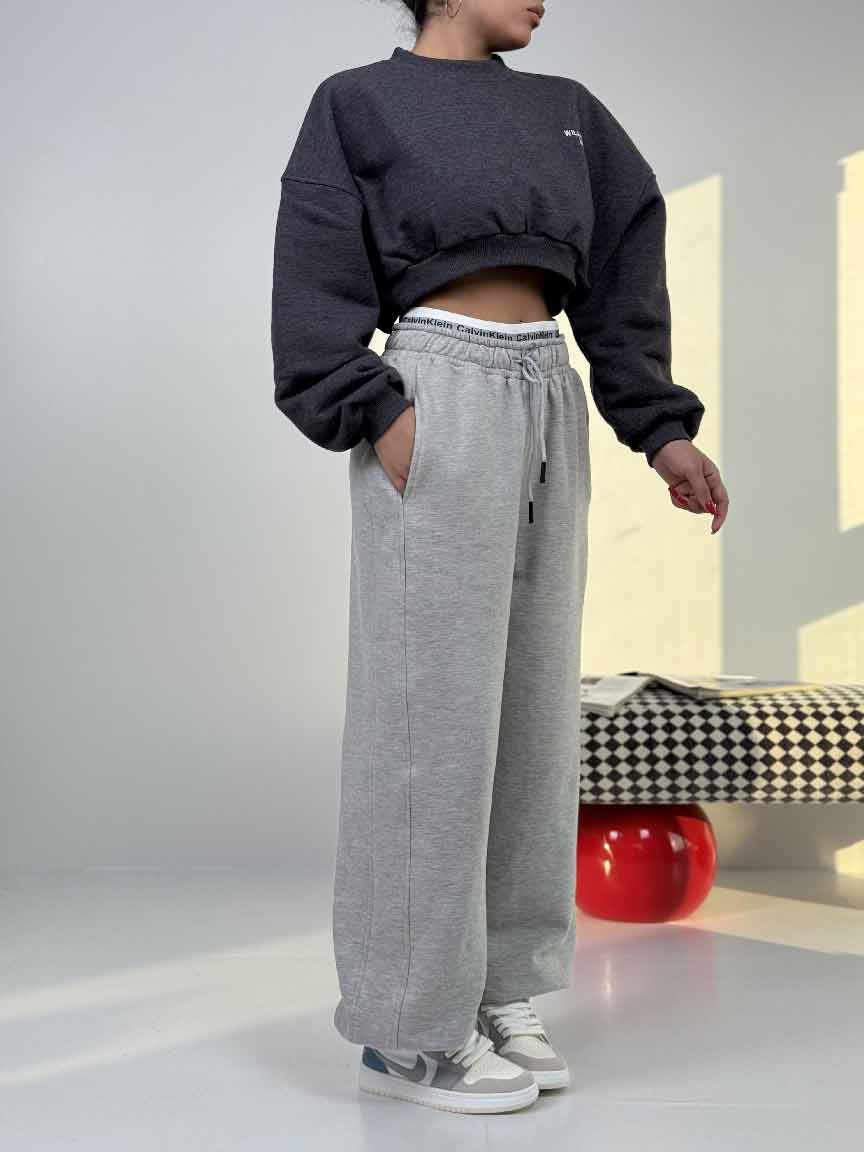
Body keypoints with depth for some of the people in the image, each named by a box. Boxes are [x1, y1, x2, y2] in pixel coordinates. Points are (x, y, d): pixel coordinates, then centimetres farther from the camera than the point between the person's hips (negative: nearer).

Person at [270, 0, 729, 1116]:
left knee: (529, 698, 5)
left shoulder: (564, 111, 20)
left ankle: (494, 993, 14)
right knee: (431, 699, -7)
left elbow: (623, 271, 16)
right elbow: (319, 277, -3)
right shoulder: (359, 103, 6)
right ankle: (408, 1023, 1)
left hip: (549, 409, 6)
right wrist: (376, 416, -16)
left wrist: (661, 429, 8)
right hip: (438, 402, -6)